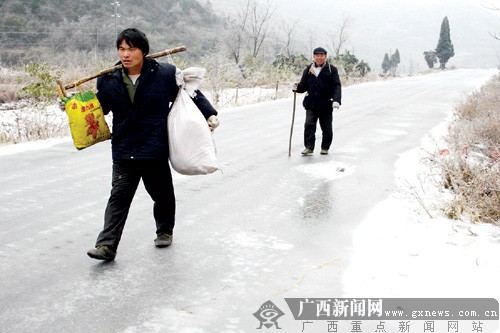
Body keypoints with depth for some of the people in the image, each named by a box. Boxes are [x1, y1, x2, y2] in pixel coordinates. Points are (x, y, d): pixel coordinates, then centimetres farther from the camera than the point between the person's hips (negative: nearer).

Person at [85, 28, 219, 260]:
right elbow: (99, 108, 12)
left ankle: (165, 231, 39)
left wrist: (209, 114, 0)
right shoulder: (109, 80, 0)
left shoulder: (165, 74, -8)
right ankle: (107, 245, -3)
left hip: (155, 151, -1)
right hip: (123, 152, 1)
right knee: (118, 197, -4)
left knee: (162, 195, 14)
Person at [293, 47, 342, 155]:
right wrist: (297, 87, -12)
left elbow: (337, 86, -5)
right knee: (309, 125, -10)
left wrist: (336, 100, -20)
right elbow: (304, 86, 11)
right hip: (311, 104, 1)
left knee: (327, 128, 7)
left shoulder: (331, 69, 1)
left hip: (326, 105, -1)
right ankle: (308, 147, -4)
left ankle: (325, 147, 22)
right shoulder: (308, 70, 9)